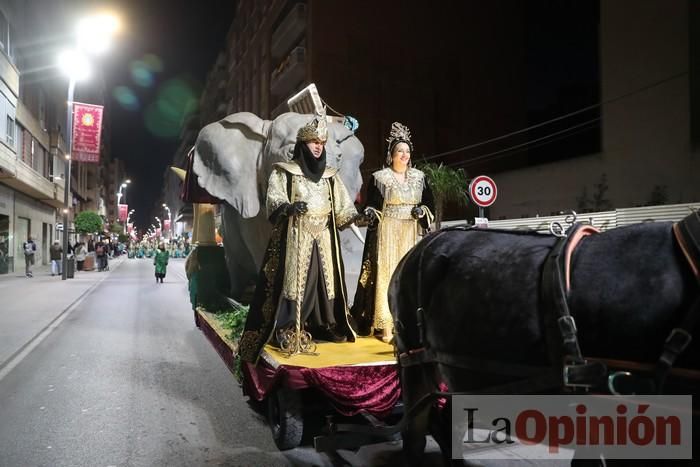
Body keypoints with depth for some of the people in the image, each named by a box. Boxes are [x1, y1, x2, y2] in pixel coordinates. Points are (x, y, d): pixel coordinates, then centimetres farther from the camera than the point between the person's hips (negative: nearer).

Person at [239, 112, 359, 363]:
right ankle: (289, 332, -7)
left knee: (325, 282, 4)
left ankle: (327, 327, 13)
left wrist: (359, 214, -6)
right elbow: (274, 199, -13)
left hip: (324, 240, 5)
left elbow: (343, 208, 13)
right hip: (296, 238, -4)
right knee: (294, 281, -9)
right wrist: (289, 207, -34)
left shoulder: (330, 176, 15)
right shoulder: (284, 172, 2)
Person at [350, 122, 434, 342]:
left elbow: (429, 203, 15)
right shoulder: (379, 177, 0)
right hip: (387, 233, -3)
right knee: (386, 274, -8)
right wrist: (370, 214, -21)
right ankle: (384, 325, -5)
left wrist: (422, 211, -5)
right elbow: (371, 206, 0)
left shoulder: (419, 177, 11)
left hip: (411, 234, 4)